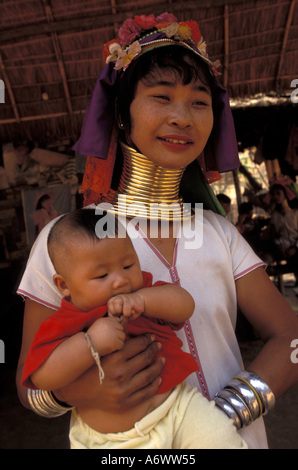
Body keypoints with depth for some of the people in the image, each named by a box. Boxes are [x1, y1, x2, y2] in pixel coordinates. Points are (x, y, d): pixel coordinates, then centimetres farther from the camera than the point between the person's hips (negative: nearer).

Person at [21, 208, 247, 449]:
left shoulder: (144, 291, 3)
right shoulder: (65, 325, -8)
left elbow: (185, 305, -9)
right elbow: (41, 376, -17)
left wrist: (143, 300, -26)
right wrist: (90, 344, -28)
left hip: (176, 404, 2)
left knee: (220, 437, -13)